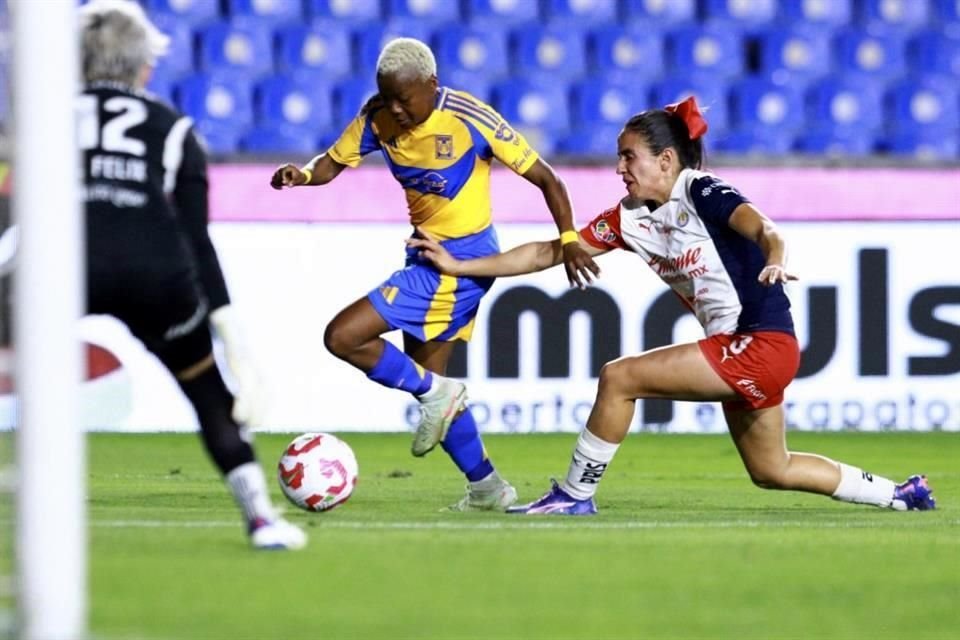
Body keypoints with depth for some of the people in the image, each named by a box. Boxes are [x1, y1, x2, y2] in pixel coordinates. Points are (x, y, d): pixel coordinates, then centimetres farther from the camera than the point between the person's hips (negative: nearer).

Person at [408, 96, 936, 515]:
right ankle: (898, 494, 28)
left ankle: (575, 494, 0)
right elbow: (549, 253, 11)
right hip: (738, 349, 9)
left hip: (761, 343, -9)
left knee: (619, 377, -14)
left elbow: (762, 226, -31)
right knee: (770, 470, 18)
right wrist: (458, 266, 6)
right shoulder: (629, 218, 9)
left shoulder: (702, 193, -12)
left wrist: (775, 258, -55)